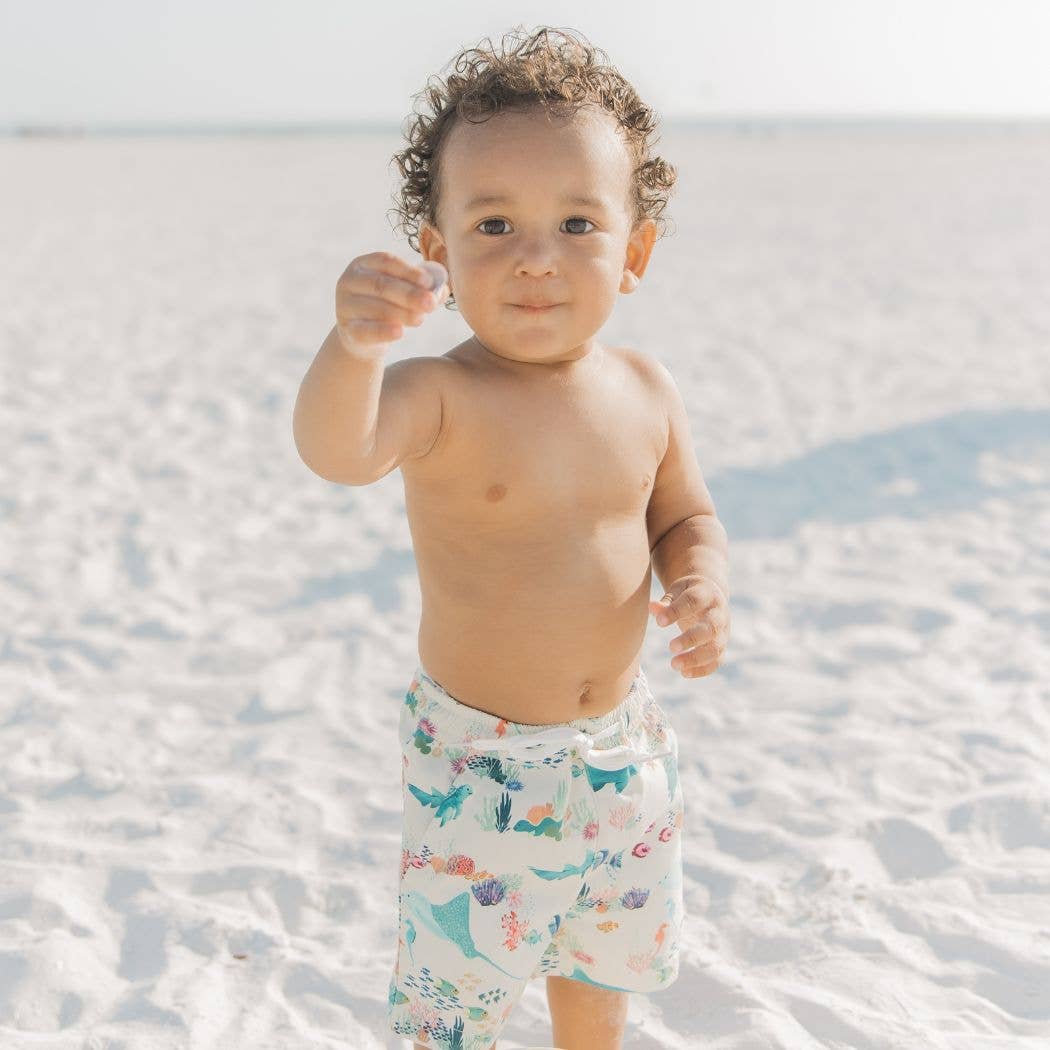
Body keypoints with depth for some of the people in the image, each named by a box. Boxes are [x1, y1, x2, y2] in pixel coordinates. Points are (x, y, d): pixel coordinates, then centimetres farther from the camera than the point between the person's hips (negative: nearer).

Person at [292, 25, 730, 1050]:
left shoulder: (646, 392, -5)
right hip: (477, 760, -5)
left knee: (606, 958, 26)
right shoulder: (441, 397, -21)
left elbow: (685, 514, 9)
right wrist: (355, 344, -61)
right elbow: (336, 450, -41)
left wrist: (702, 583, -12)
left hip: (620, 745, 5)